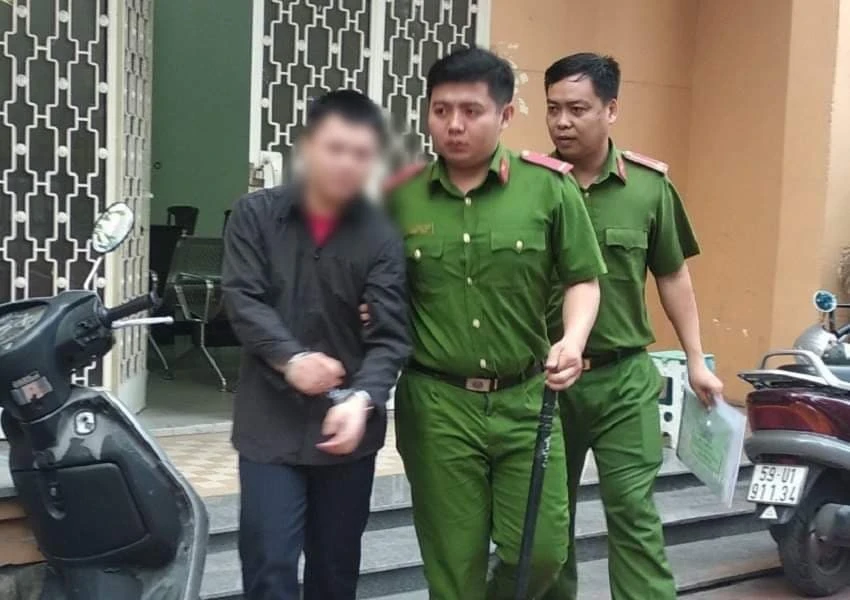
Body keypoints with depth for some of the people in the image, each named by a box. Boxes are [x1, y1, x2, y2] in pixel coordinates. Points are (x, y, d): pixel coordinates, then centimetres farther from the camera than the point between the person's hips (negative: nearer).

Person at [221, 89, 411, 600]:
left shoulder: (382, 237, -4)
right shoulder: (256, 215, -2)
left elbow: (390, 337, -11)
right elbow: (243, 300, -9)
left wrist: (362, 398, -29)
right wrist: (291, 358, -24)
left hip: (346, 423, 1)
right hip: (270, 422, -1)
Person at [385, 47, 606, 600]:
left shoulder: (549, 186, -4)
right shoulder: (400, 195, 0)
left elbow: (582, 280, 2)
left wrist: (573, 339, -16)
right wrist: (369, 316, -7)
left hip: (525, 399, 0)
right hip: (436, 405, 0)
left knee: (542, 549, 3)